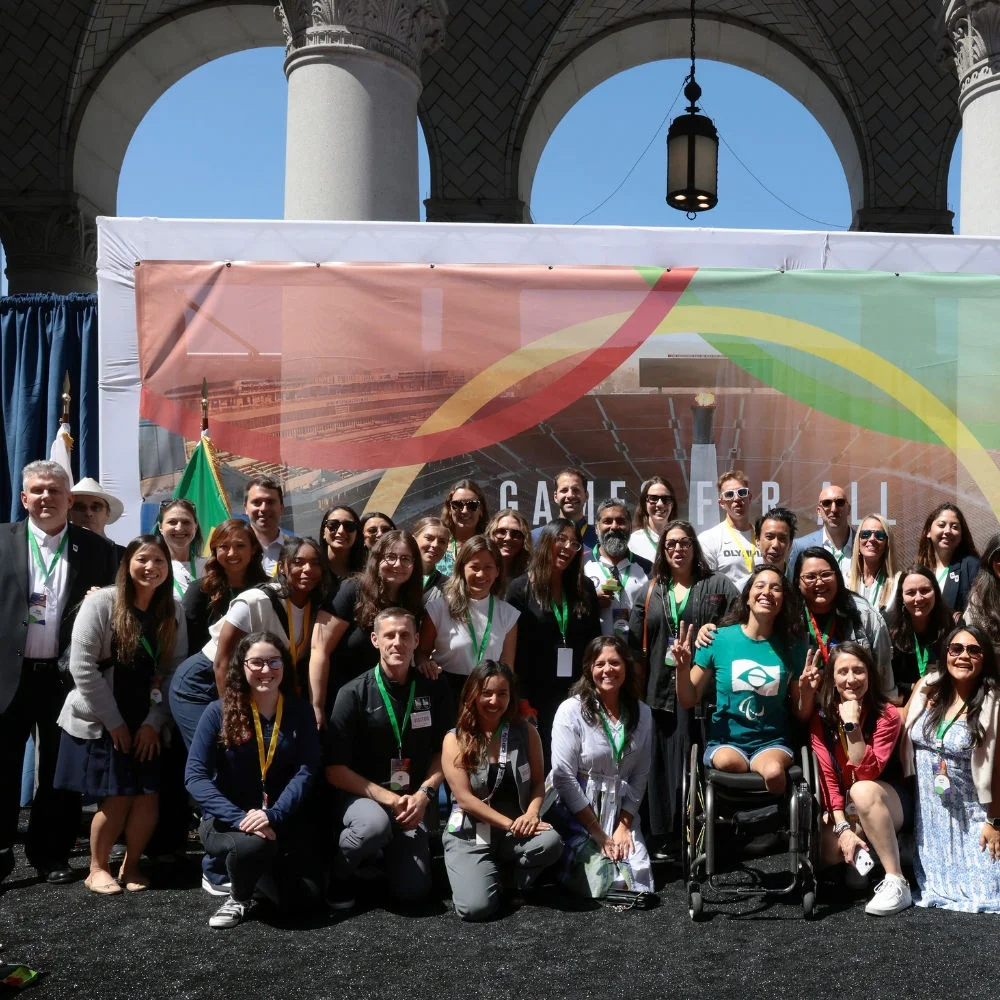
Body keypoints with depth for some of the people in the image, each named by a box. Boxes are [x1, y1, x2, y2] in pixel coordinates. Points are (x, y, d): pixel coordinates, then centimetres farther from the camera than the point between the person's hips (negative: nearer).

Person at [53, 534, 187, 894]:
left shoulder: (174, 612, 2)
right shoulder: (101, 602, -10)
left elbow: (175, 671, 0)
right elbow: (82, 666, -14)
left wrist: (153, 723, -9)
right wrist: (114, 721, -12)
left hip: (148, 723, 3)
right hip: (99, 722, -3)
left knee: (148, 796, -4)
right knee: (117, 797, -5)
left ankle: (131, 865, 18)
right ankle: (97, 869, 17)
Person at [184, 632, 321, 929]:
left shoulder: (300, 711, -1)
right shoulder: (219, 712, -8)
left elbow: (306, 771, -9)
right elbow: (195, 776, -15)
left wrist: (274, 815, -26)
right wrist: (239, 818, -27)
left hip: (282, 818, 3)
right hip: (227, 818, -3)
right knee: (252, 844, -35)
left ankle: (271, 873, 26)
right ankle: (239, 897, 0)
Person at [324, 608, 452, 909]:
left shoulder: (433, 691, -1)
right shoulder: (354, 694, -11)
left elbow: (443, 752, 8)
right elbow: (335, 770, -11)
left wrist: (423, 795, -10)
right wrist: (388, 799, -19)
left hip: (410, 800, 3)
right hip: (362, 794, -3)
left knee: (413, 890, -12)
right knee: (375, 823, -37)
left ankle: (387, 850, 22)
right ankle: (338, 874, -4)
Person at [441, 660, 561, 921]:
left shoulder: (526, 733, 3)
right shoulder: (455, 740, -5)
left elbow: (538, 782, 3)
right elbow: (464, 798, -11)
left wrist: (531, 814, -18)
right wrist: (510, 824, -17)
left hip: (517, 832, 2)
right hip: (469, 835, -2)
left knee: (551, 842, -32)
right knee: (476, 907, -25)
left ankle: (513, 879, 1)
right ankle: (492, 875, 13)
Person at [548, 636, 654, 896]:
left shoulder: (642, 714, 4)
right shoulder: (571, 711, -11)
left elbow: (639, 776, 5)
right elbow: (564, 777, -14)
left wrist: (624, 825, -5)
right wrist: (597, 832, -13)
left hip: (620, 813, 4)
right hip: (575, 812, -4)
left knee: (637, 881, -13)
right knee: (600, 883, -20)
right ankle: (568, 861, 10)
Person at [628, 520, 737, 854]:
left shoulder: (718, 586, 8)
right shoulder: (649, 593, 16)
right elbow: (635, 643, 11)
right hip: (661, 689, 3)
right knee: (662, 763, 4)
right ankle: (662, 837, 12)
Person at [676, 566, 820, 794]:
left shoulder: (792, 646, 2)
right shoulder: (719, 638, -1)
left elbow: (802, 715, 8)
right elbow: (688, 701, 3)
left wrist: (806, 691, -12)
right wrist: (682, 669, -15)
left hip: (773, 742, 1)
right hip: (725, 741, -1)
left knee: (774, 771, -33)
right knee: (728, 762, -36)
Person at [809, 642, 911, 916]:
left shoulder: (886, 715, -14)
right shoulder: (821, 718, -5)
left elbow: (867, 773, -25)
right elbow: (827, 777, -10)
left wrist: (852, 725, -32)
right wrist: (843, 828, -21)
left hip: (887, 801, -3)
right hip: (844, 806, 3)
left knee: (862, 791, -38)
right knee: (829, 851, -28)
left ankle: (897, 883, -32)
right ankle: (861, 853, 6)